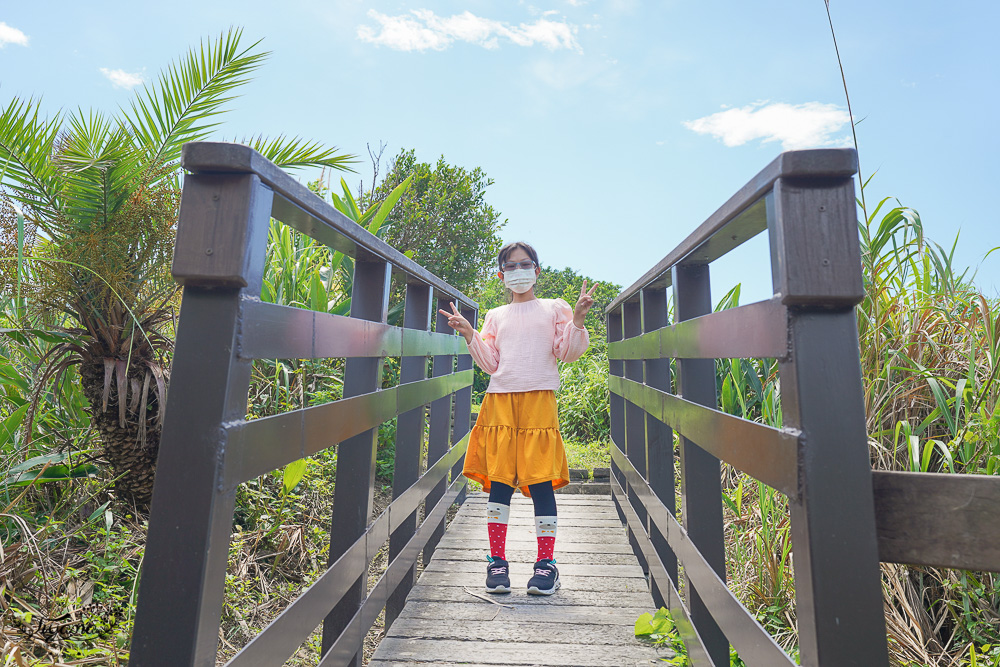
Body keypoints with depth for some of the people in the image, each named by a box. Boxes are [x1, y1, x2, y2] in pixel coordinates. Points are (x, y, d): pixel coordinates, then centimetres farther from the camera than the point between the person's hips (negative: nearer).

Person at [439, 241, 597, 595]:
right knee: (499, 479, 0)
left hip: (539, 399, -2)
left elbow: (568, 352, 5)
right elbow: (491, 364, 11)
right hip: (500, 399, 2)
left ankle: (546, 562, 10)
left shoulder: (553, 308, 14)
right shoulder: (496, 316, 18)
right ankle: (497, 560, 12)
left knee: (541, 479, -3)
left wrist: (577, 319, -7)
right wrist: (470, 335, 1)